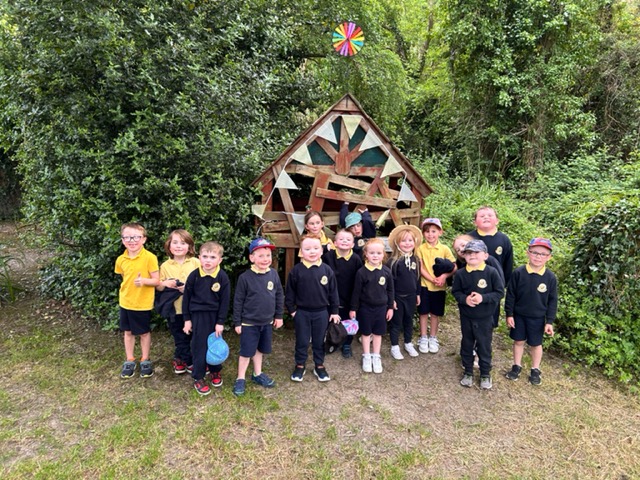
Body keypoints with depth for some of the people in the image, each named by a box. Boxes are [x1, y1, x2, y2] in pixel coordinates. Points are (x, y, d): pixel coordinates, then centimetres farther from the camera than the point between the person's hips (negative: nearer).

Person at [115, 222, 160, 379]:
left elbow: (156, 281, -15)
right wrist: (125, 290, 3)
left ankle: (145, 361, 29)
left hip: (143, 303, -4)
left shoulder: (150, 257, -17)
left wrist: (143, 280, -31)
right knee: (128, 332, 16)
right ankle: (129, 361, 32)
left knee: (144, 333, 11)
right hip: (125, 302, 4)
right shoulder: (121, 259, -2)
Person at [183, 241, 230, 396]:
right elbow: (187, 298, -1)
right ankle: (198, 378, 18)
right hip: (198, 315, 0)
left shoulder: (223, 277, -11)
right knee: (199, 347, 5)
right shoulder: (194, 276, -10)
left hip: (215, 316, 1)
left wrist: (220, 322, -6)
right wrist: (187, 319, 0)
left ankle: (215, 371, 35)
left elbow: (225, 301, -6)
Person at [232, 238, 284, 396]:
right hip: (249, 323, -4)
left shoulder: (273, 274, -5)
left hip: (267, 322, 4)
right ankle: (240, 379, 22)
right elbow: (238, 301, -10)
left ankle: (257, 374, 37)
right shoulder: (245, 277, -16)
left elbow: (279, 296, 6)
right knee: (246, 352, 5)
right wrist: (237, 322, -8)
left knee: (260, 349, 20)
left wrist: (278, 316, 8)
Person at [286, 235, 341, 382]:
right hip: (302, 312, -1)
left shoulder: (327, 270, -6)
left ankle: (319, 366, 30)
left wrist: (334, 311, 2)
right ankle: (300, 365, 28)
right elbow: (289, 292, -1)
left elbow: (333, 292, 0)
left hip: (321, 312, 1)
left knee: (319, 341, 14)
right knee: (302, 341, 12)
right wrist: (291, 309, -1)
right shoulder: (296, 270, -10)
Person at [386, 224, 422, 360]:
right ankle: (395, 347, 22)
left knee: (409, 321, 19)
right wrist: (391, 298, -13)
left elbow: (417, 278, 11)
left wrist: (418, 294, 13)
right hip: (397, 297, -5)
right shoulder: (393, 261, -17)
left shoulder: (416, 260, 0)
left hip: (411, 296, 5)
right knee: (396, 322, 9)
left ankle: (408, 344, 35)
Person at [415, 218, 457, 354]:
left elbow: (453, 268, -3)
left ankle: (433, 338, 26)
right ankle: (423, 338, 22)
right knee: (423, 312, 7)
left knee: (435, 313, 11)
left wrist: (444, 276, -21)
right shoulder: (421, 248, -6)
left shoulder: (444, 249, -4)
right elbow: (420, 268, -8)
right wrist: (432, 279, -19)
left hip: (439, 287, 1)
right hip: (424, 285, -1)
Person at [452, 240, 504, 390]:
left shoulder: (492, 272, -13)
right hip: (466, 317, 2)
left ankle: (485, 374, 30)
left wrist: (483, 298, -23)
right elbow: (455, 292, 1)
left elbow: (500, 292, -10)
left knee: (484, 346, 11)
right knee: (467, 345, 15)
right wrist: (465, 299, -19)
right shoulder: (460, 274, -8)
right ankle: (468, 372, 33)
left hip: (485, 318, -2)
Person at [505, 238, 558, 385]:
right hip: (518, 315, 0)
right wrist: (509, 314, -5)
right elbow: (510, 295, -6)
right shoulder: (518, 273, -13)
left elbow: (552, 301, -4)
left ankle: (535, 370, 31)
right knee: (518, 341, 14)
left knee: (536, 344, 13)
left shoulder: (550, 277, -11)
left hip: (537, 318, 0)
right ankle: (517, 366, 32)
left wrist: (549, 321, -5)